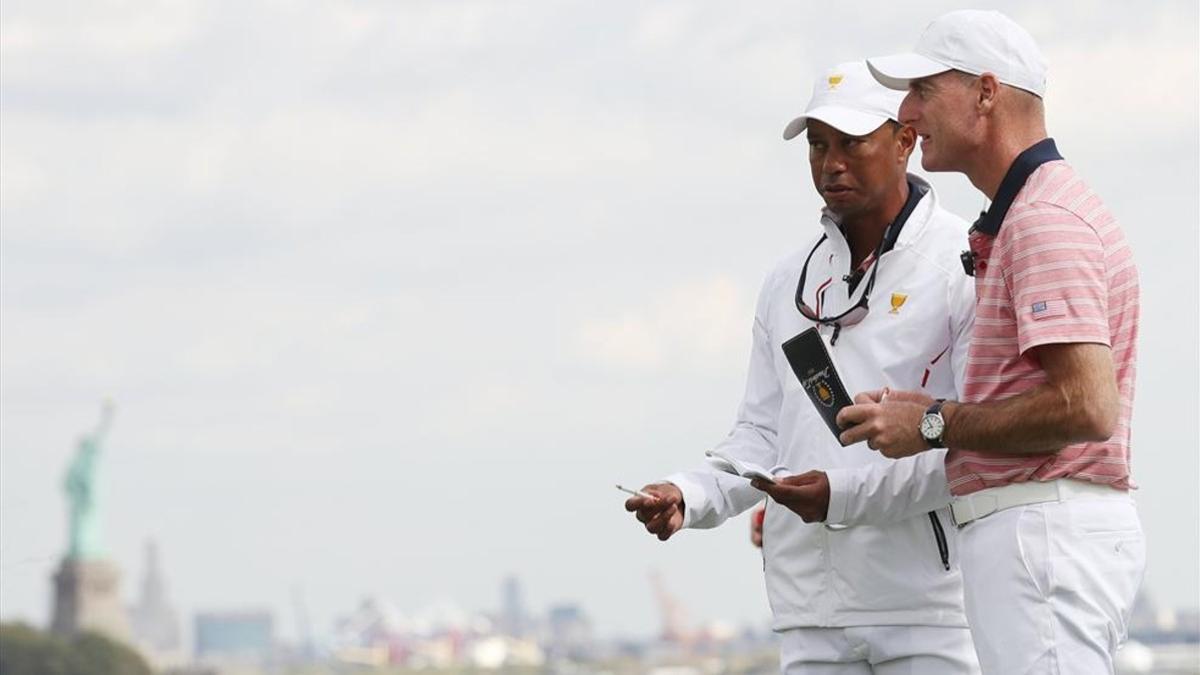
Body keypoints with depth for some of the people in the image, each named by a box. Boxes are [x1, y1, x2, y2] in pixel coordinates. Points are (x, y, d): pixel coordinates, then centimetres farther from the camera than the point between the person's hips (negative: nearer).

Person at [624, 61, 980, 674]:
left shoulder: (965, 266, -3)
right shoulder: (788, 283, 19)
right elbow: (762, 433, 19)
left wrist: (851, 491, -22)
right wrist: (689, 495, -2)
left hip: (929, 604, -6)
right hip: (812, 615, 6)